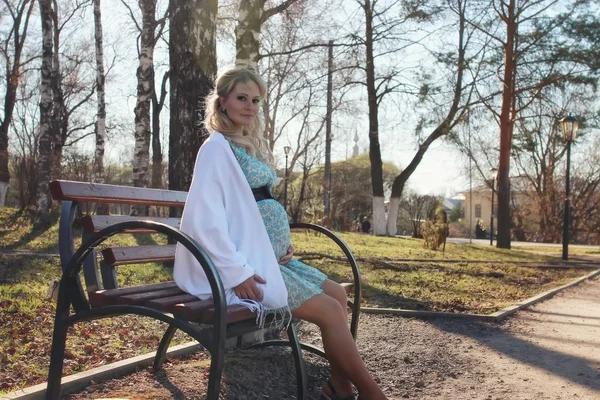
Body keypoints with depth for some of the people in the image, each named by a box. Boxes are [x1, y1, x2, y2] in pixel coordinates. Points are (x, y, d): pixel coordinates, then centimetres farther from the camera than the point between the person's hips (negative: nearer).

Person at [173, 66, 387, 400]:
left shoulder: (252, 146, 16)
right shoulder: (217, 147, -12)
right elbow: (205, 219, -21)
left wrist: (284, 243, 7)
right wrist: (237, 273, -23)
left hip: (270, 256, 9)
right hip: (248, 262, -9)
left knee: (337, 293, 3)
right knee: (330, 310, -12)